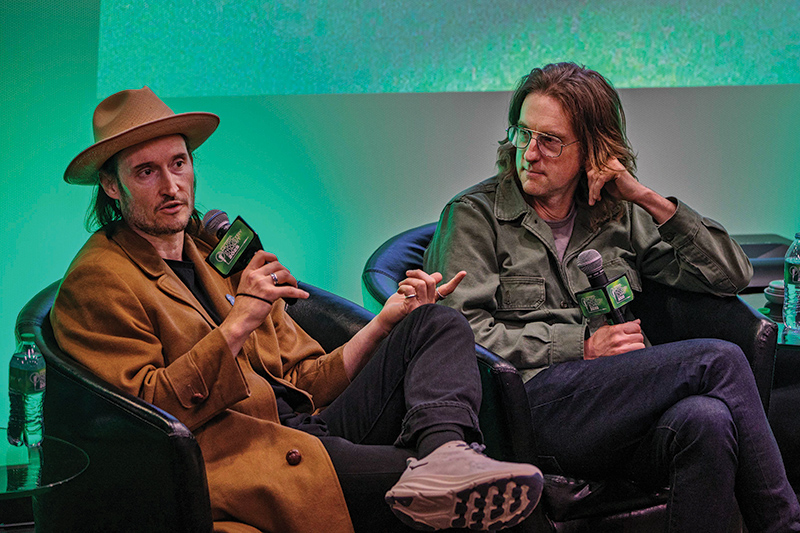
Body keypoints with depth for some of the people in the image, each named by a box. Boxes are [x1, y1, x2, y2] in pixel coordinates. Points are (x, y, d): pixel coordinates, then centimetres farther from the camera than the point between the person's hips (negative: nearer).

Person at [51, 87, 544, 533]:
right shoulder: (97, 283, 2)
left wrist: (386, 321, 7)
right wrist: (237, 325, -16)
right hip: (244, 456, -8)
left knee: (440, 326, -13)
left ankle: (443, 454, -36)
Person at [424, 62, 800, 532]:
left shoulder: (621, 216, 23)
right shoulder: (474, 215, 11)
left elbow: (732, 275, 16)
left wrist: (650, 201, 5)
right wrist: (582, 346, -5)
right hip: (536, 400, -4)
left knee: (706, 421, -34)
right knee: (719, 360, -23)